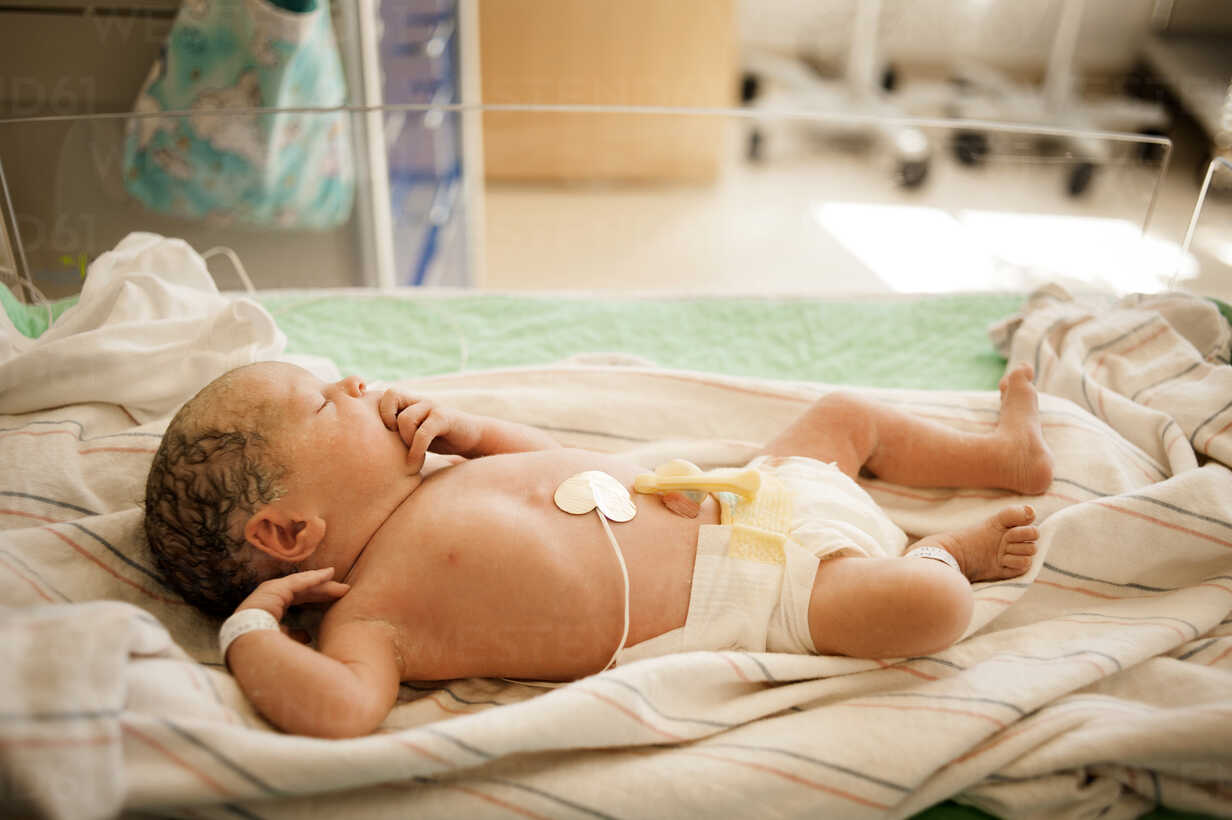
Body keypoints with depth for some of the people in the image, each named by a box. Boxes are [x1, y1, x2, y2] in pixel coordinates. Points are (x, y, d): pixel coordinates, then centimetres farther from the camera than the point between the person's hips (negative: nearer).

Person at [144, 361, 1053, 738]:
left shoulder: (435, 479, 8)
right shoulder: (370, 609, -17)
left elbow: (552, 458, 19)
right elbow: (338, 708, -35)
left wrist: (460, 428, 4)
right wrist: (250, 625, -19)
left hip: (731, 498, 9)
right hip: (744, 596, -8)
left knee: (848, 414, 17)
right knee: (928, 606, -24)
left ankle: (1010, 451, 40)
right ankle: (946, 550, 13)